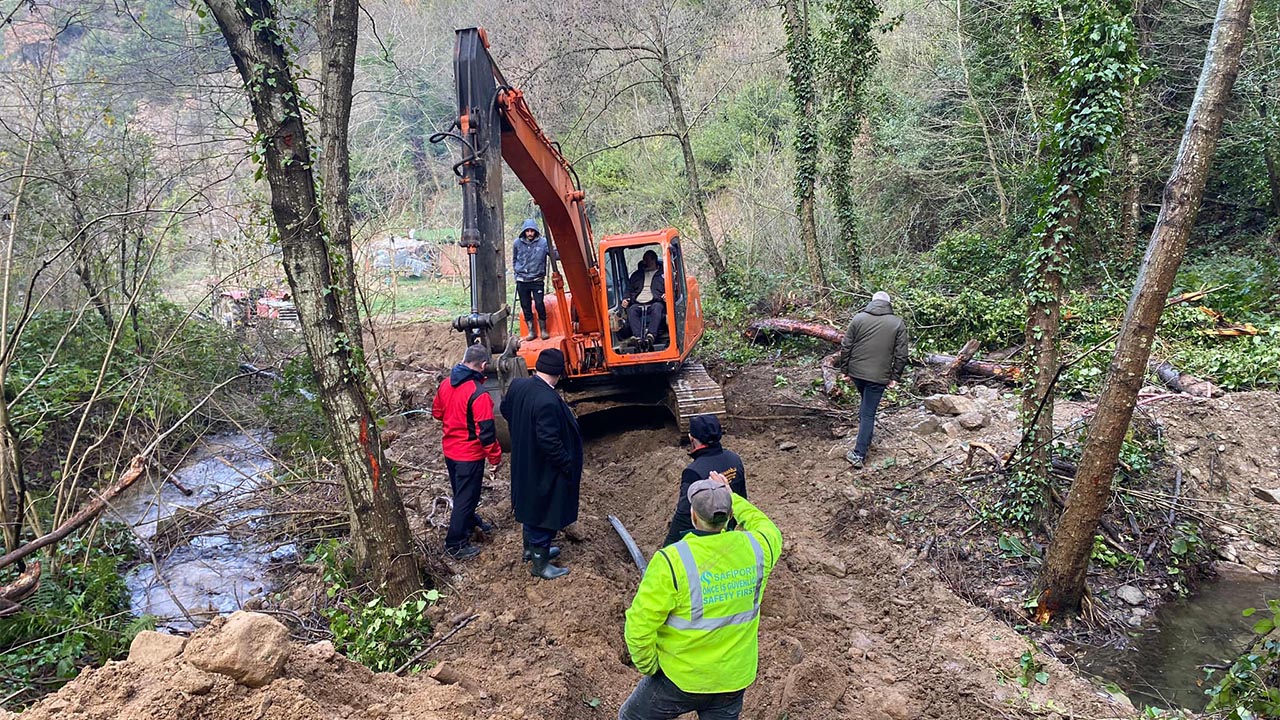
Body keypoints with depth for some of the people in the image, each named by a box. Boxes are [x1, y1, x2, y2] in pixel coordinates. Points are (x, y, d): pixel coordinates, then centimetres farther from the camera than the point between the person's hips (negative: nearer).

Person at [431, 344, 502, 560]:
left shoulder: (446, 384, -3)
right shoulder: (478, 394, -27)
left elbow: (437, 412, 12)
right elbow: (485, 431, -25)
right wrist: (495, 457, -12)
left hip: (449, 450, 8)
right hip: (470, 454, -8)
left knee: (461, 492, 26)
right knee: (466, 497, 6)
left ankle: (470, 521, 48)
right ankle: (455, 544, 14)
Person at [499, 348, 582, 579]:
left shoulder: (518, 385, -7)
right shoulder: (548, 401, -33)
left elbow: (506, 410, 11)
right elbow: (550, 440, -32)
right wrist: (568, 464, -18)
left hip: (523, 462, 9)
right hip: (544, 469, -9)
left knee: (531, 505, 26)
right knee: (544, 511, 8)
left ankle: (531, 547, 46)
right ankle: (540, 564, 24)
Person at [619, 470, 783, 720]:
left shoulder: (672, 561, -25)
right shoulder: (754, 548, -13)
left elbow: (640, 625, -22)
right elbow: (770, 531, 14)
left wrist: (648, 666, -4)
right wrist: (733, 498, 19)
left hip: (681, 678, -4)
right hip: (735, 678, 4)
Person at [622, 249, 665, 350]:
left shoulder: (662, 274, 22)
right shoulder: (636, 275, 32)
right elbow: (629, 290, 30)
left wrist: (666, 296, -11)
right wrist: (625, 299, 9)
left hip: (655, 303, -2)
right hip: (638, 304, 2)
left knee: (657, 308, -38)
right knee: (631, 310, -33)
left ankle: (650, 336, -56)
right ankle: (638, 337, -51)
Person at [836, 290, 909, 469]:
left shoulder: (859, 318, 0)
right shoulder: (898, 323, -1)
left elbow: (845, 346, 0)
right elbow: (901, 354, -3)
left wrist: (844, 368, 10)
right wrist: (895, 376, 5)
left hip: (856, 372, 3)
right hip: (878, 376, -2)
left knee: (865, 404, 28)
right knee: (868, 413, 1)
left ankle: (865, 439, 34)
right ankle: (859, 454, 0)